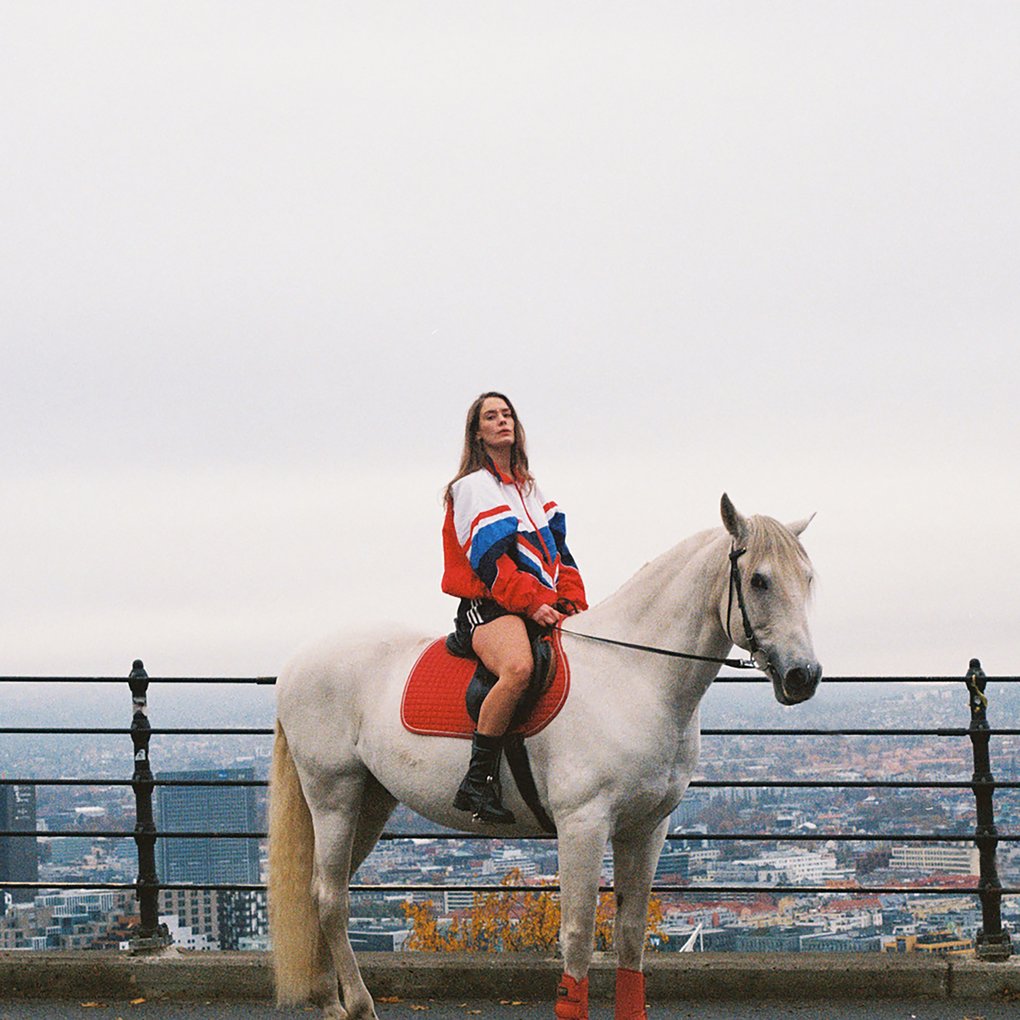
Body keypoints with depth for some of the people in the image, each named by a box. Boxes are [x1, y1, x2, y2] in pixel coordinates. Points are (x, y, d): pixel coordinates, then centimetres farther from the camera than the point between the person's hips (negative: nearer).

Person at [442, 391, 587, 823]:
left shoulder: (529, 489, 25)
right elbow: (489, 559, -11)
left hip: (544, 607, 8)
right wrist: (531, 603, -20)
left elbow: (557, 549, 19)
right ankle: (477, 782, -37)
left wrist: (573, 603, 3)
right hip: (488, 607, -8)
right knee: (518, 667, -39)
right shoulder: (473, 486, 1)